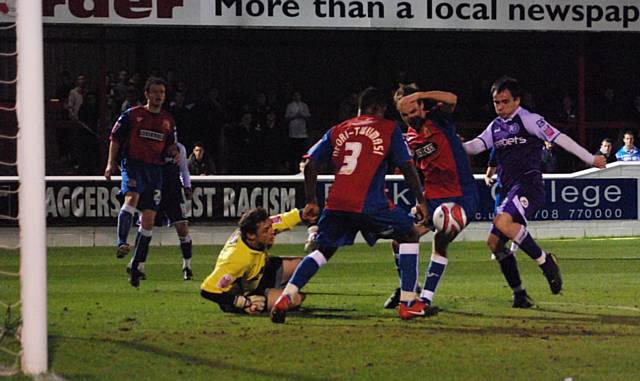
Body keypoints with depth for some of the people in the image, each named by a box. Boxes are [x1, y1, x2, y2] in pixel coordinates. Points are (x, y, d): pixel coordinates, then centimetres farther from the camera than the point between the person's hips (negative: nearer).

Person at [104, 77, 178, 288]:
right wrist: (111, 163, -5)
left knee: (148, 219, 1)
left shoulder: (168, 120, 15)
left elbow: (169, 144, 24)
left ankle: (135, 266, 9)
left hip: (155, 169, 4)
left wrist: (174, 152, 1)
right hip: (133, 164, -4)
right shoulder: (132, 114, 3)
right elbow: (115, 138, 4)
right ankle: (122, 243, -45)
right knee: (132, 197, -34)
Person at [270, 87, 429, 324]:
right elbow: (407, 168, 5)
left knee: (323, 251, 18)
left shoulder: (337, 131, 20)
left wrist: (311, 202, 21)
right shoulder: (388, 129, 10)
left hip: (336, 204, 4)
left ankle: (285, 298, -1)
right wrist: (421, 201, 13)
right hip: (371, 204, -4)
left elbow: (310, 165, 14)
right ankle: (408, 303, 9)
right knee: (409, 236, 16)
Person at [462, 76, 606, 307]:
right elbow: (476, 146, 7)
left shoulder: (528, 120, -2)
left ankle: (544, 260, -20)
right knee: (494, 241, 1)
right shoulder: (495, 127, 19)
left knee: (503, 221, -32)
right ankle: (519, 294, 9)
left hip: (529, 185, -8)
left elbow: (559, 138, -2)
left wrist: (590, 159, -1)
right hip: (510, 190, 8)